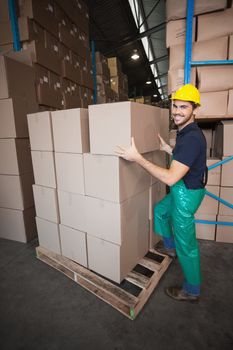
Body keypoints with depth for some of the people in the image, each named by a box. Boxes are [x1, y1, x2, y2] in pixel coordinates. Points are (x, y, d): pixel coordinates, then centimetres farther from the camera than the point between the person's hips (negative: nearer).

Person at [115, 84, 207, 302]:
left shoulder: (192, 138, -28)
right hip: (181, 190, 10)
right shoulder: (186, 132, 5)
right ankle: (169, 246, 49)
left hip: (186, 193, -10)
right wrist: (166, 148, 16)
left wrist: (137, 158, -35)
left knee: (186, 244, 6)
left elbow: (170, 178, -34)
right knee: (160, 211, 29)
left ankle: (192, 290, 29)